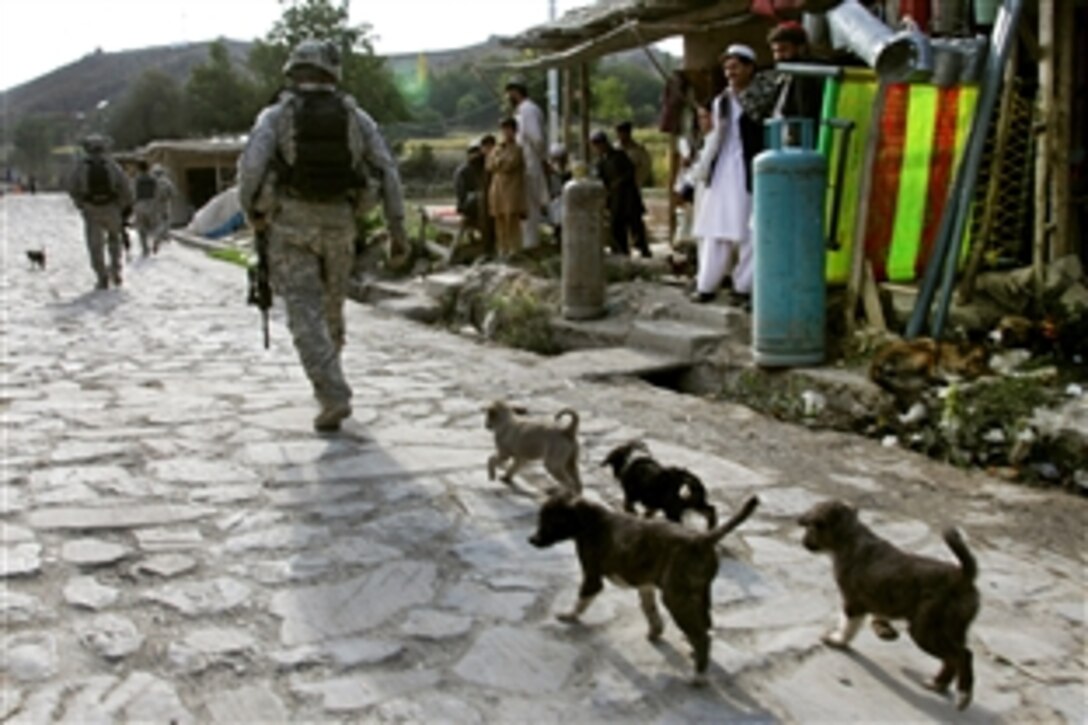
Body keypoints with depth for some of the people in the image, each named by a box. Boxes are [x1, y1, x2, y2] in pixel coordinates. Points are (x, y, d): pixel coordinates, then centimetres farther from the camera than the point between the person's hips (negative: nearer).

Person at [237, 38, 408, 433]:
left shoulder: (276, 115, -2)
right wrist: (397, 229, 3)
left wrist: (253, 212, 2)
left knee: (306, 315, -4)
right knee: (331, 307, 20)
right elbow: (387, 171, 0)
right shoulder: (355, 117, 5)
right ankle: (329, 385, 36)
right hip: (339, 224, 3)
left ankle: (334, 397, -15)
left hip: (291, 225, -3)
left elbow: (251, 166, -15)